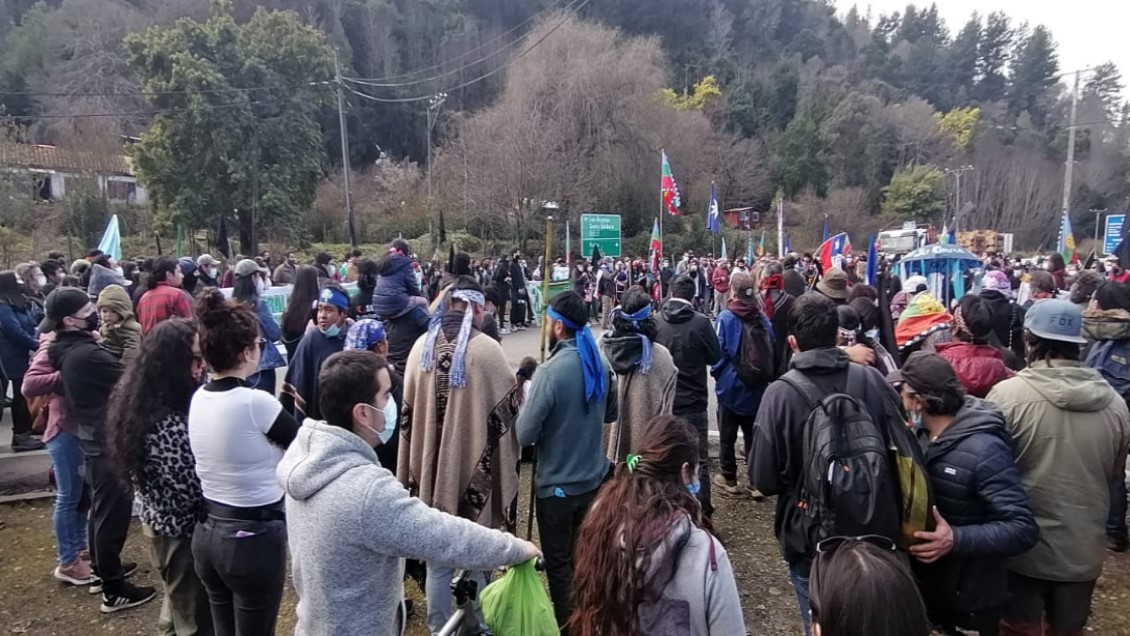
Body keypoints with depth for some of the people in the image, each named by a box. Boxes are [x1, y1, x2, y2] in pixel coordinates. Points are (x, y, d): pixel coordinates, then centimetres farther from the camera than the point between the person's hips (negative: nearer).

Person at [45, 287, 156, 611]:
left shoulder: (67, 350, 4)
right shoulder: (87, 354, -26)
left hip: (92, 438, 10)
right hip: (108, 442, -10)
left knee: (101, 508, 23)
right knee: (113, 512, 0)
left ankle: (103, 570, 39)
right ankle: (114, 591, 11)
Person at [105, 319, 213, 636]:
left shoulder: (138, 400, -4)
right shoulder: (168, 425, -33)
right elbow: (193, 490, -30)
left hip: (159, 521, 9)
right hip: (181, 532, -9)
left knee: (180, 601, 32)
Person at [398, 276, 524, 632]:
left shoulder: (422, 346, -1)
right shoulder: (487, 349, -14)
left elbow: (408, 409, 9)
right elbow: (508, 410, -7)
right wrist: (520, 386, 16)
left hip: (431, 469, 4)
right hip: (475, 471, -4)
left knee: (438, 559, 17)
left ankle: (438, 628, 29)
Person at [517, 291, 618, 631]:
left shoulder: (551, 371, -25)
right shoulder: (600, 363, -3)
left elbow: (525, 435, -19)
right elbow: (612, 414, 13)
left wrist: (525, 407, -2)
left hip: (557, 484, -7)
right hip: (593, 477, 7)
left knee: (559, 563, 11)